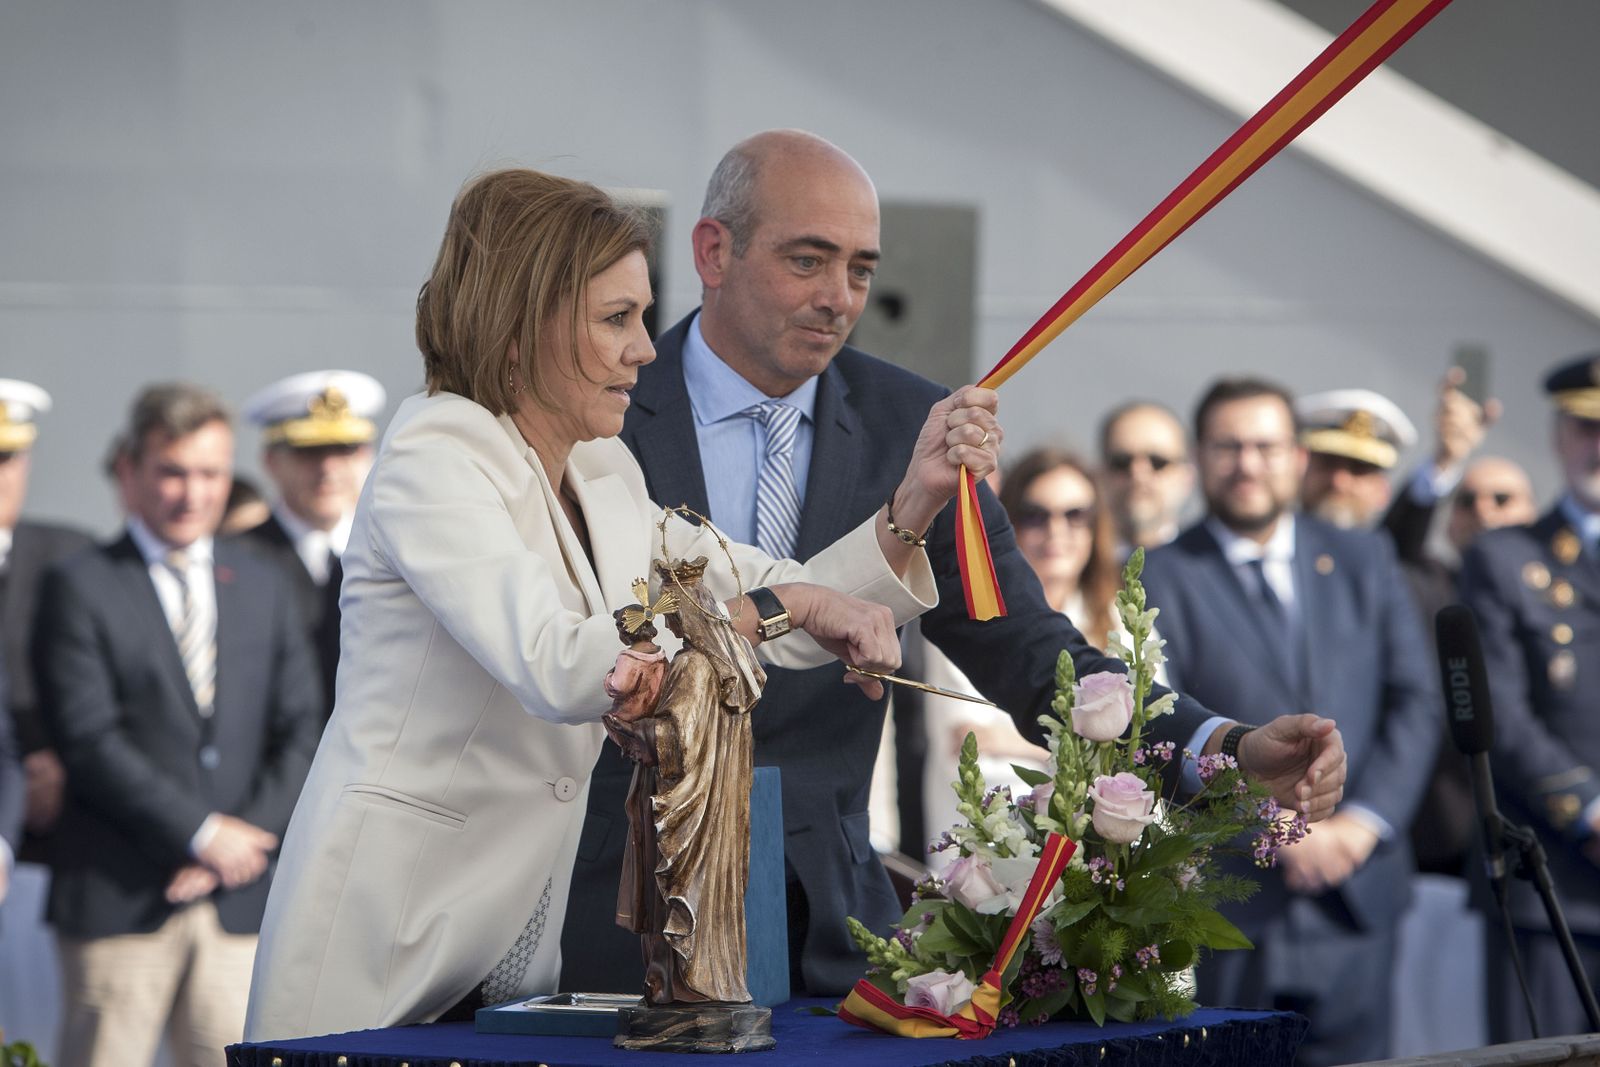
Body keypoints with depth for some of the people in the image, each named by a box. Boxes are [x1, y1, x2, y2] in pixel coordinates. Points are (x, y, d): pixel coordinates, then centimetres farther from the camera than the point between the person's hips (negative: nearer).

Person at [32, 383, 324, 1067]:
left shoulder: (261, 588, 16)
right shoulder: (80, 588, 0)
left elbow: (299, 734, 11)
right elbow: (89, 740, -9)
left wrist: (250, 836, -5)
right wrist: (201, 833, -13)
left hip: (236, 901, 4)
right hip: (117, 901, -4)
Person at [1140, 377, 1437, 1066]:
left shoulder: (1363, 561, 14)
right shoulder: (1162, 580, 2)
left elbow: (1415, 700, 8)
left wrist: (1364, 821, -7)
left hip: (1356, 898, 3)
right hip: (1223, 906, -3)